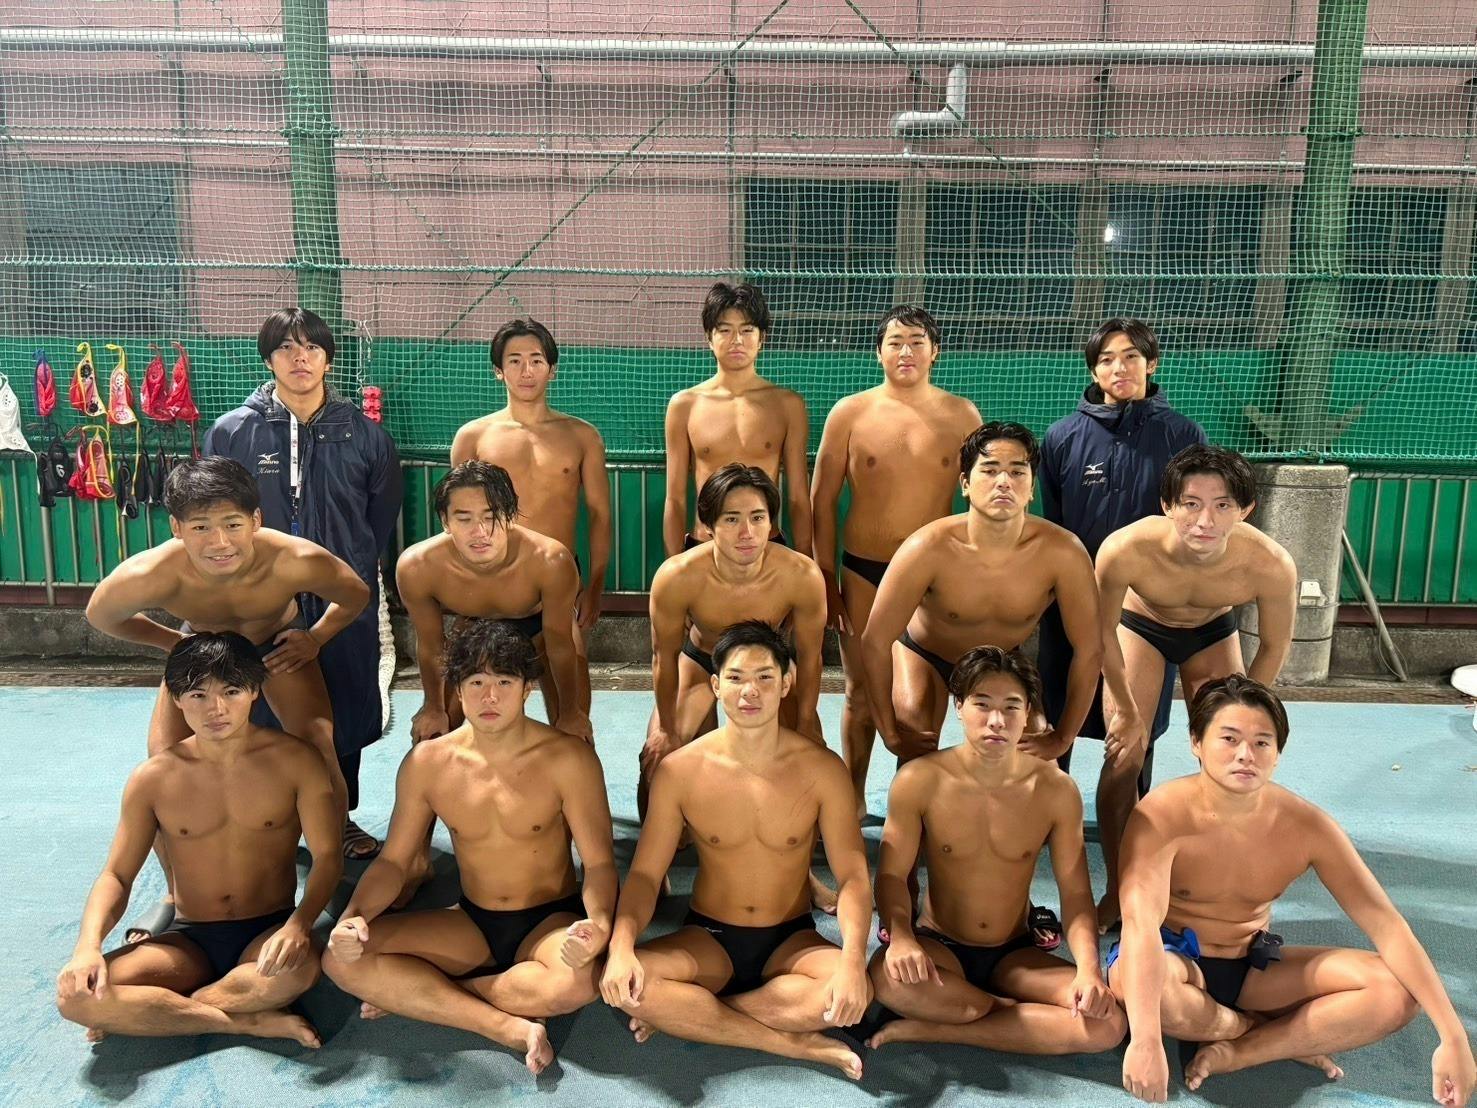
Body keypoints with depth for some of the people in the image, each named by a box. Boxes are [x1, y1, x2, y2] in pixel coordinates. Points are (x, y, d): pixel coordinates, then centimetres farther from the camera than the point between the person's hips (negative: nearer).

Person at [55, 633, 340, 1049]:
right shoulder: (153, 778, -2)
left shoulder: (294, 762, -8)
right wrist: (88, 946, -19)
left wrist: (298, 925, -30)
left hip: (268, 933, -2)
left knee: (299, 966, -38)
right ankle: (251, 1021, -20)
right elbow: (117, 875, 2)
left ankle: (159, 1011, -13)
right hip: (189, 940, 2)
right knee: (76, 995, -24)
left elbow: (328, 857, -10)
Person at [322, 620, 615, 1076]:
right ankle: (511, 1028, -23)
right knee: (342, 958, -18)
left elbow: (599, 863, -14)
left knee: (579, 980, -38)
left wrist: (599, 923, -35)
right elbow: (393, 860, 1)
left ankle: (414, 993, -14)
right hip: (470, 924, 3)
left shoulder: (567, 759, -16)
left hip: (550, 921, -3)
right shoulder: (426, 762, -6)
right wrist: (353, 915, -19)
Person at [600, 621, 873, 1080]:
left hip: (792, 941, 0)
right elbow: (644, 875, -9)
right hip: (708, 939, 0)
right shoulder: (680, 770, -10)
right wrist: (621, 946, -29)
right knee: (619, 982, -29)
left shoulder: (821, 768, -11)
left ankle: (685, 1015, -16)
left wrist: (854, 960, -32)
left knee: (854, 988, -32)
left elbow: (853, 876, -13)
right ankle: (795, 1044, -21)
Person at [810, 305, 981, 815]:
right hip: (863, 571, 0)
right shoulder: (850, 413, 0)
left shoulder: (962, 415, 2)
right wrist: (826, 579, -1)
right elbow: (822, 501, 2)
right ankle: (854, 797, 26)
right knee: (861, 691, 9)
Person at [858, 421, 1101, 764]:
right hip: (923, 653, -2)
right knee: (917, 755, -23)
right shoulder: (928, 548, -36)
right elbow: (875, 642, -27)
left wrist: (1061, 739, -15)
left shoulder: (1061, 552, -31)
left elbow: (1089, 650, -19)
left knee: (1035, 755, -10)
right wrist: (891, 733, -22)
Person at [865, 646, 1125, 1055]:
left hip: (1014, 955, 2)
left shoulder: (1056, 790, -9)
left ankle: (931, 1030, -17)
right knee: (888, 976, -36)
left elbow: (1075, 893, -5)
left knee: (1109, 1023, -23)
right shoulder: (920, 780, -13)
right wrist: (900, 937, -31)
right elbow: (892, 874, -10)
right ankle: (1021, 1014, -11)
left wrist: (1089, 969, -23)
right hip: (939, 947, -2)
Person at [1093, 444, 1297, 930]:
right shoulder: (1125, 550, -41)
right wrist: (1127, 711, -11)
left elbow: (1274, 647, -15)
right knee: (1124, 759, -6)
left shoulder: (1271, 565, -37)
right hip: (1140, 625, -1)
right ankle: (1116, 893, 10)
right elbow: (1103, 632, -21)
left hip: (1213, 631, 1)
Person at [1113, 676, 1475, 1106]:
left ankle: (1233, 1053, -17)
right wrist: (1145, 1041, -50)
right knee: (1140, 981, -41)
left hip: (1251, 967, 4)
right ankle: (1287, 1034, -9)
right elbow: (1140, 924, -38)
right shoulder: (1163, 815, -27)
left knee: (1396, 990, -14)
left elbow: (1385, 925, -12)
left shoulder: (1305, 825, -13)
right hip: (1175, 960, -4)